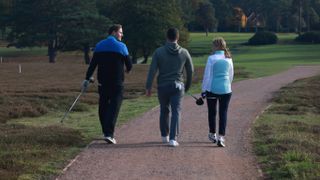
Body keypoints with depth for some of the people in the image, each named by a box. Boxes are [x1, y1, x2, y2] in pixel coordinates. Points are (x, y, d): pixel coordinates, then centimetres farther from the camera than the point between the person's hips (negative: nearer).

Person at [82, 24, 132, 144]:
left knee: (103, 107, 14)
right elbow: (129, 65, 1)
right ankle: (109, 134, -16)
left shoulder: (99, 46, 8)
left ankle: (106, 132, 22)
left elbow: (92, 64, 3)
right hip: (117, 83, -4)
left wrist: (87, 79, 4)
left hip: (102, 82, 4)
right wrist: (127, 70, 24)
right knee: (114, 107, -6)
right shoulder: (121, 46, -3)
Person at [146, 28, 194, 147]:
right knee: (176, 112, -1)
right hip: (177, 86, -1)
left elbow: (152, 70, -8)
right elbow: (190, 71, 8)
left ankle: (164, 136, 28)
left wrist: (148, 87, -5)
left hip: (163, 86, 1)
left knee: (164, 110, 17)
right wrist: (187, 86, 21)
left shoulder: (159, 52, -4)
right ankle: (173, 139, -10)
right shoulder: (184, 52, 1)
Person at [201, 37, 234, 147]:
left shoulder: (212, 58, -9)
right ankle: (221, 137, -7)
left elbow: (207, 75, -8)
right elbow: (231, 75, 13)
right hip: (226, 90, 2)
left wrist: (203, 90, 0)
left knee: (212, 112, 15)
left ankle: (212, 135, 28)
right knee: (223, 113, 4)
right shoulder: (229, 59, 4)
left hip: (212, 89, -2)